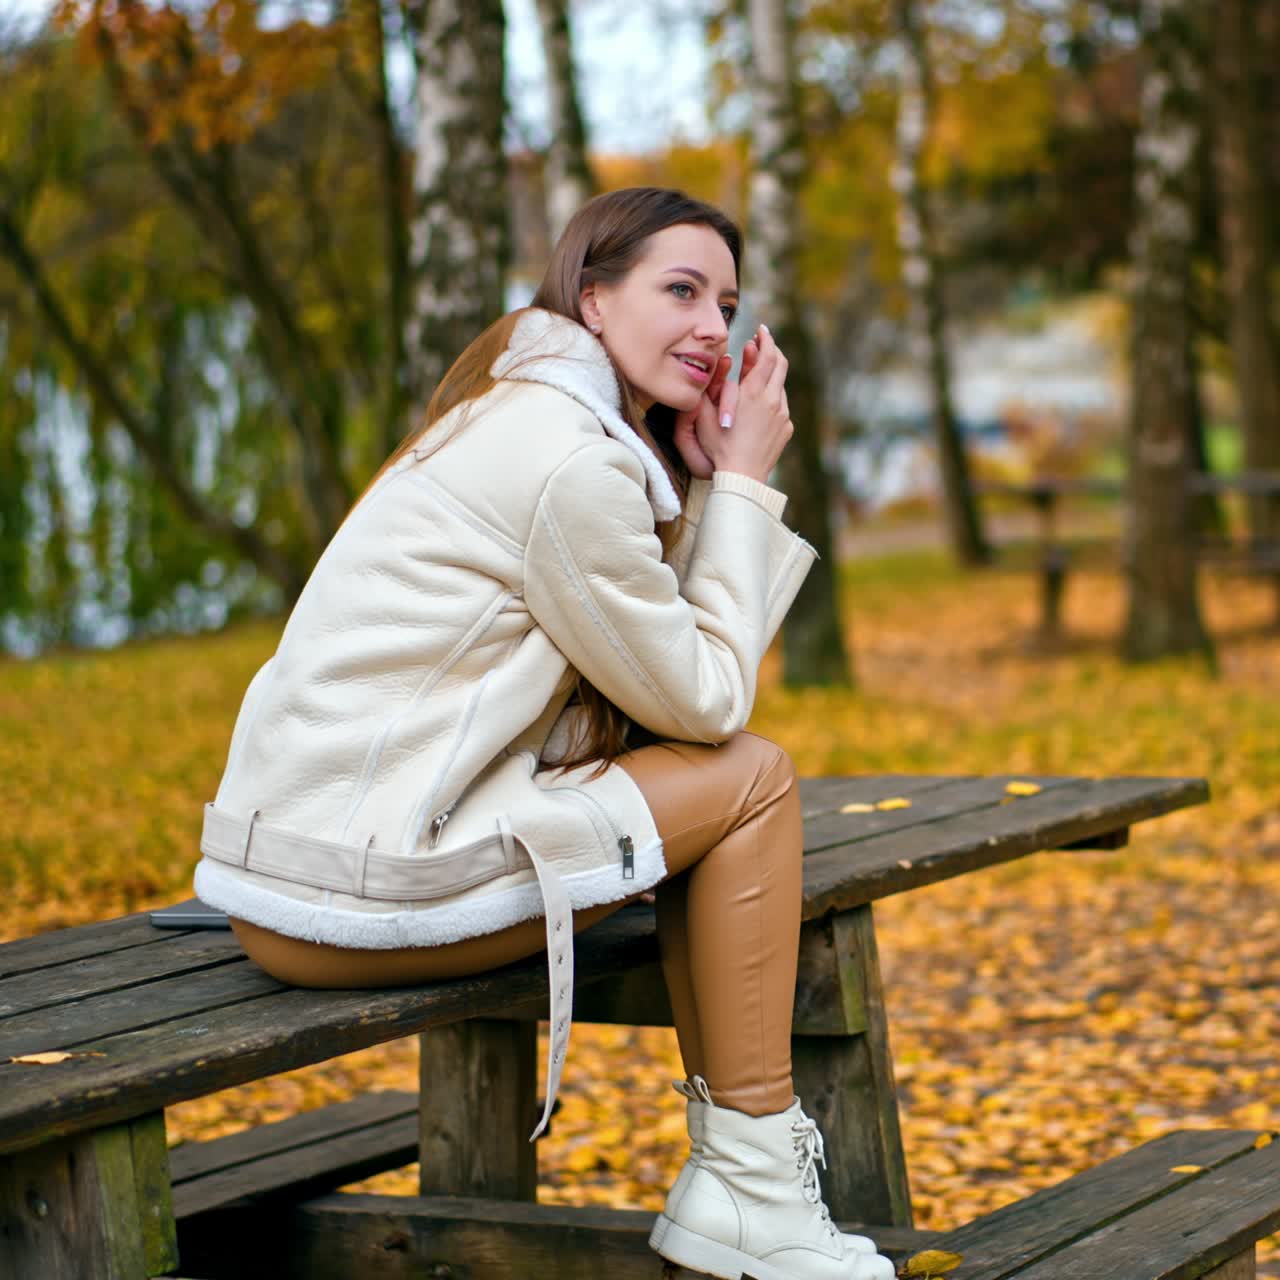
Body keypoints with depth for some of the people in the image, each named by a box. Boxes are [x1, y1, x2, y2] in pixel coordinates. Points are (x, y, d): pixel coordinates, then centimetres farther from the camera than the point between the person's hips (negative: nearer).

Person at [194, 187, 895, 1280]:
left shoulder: (520, 417, 17)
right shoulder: (571, 461, -15)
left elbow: (664, 681, 14)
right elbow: (705, 704, -7)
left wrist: (711, 479, 7)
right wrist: (742, 485, -1)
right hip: (351, 888, -10)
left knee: (707, 778, 15)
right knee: (753, 780, -2)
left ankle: (722, 1170, 14)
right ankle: (752, 1189, 3)